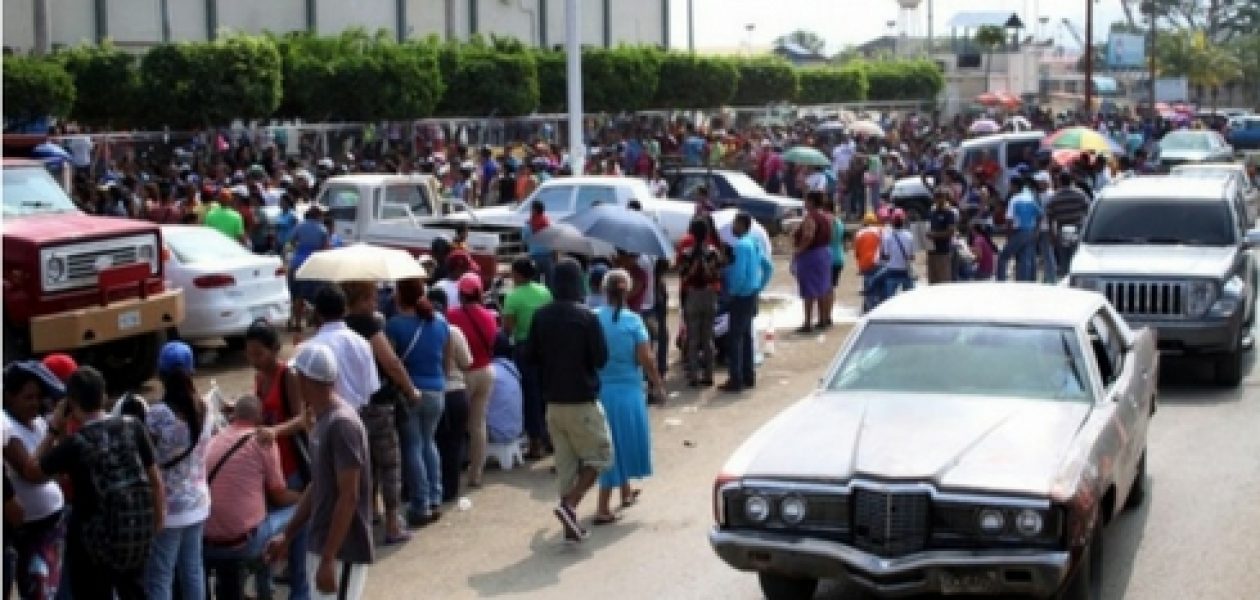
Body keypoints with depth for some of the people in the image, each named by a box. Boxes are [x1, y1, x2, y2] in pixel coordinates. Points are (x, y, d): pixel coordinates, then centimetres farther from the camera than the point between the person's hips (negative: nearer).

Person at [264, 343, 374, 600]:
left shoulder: (342, 424, -20)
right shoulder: (323, 421, 10)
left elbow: (349, 497, -22)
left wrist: (329, 559, -22)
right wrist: (287, 535, 19)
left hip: (343, 552, -10)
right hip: (322, 547, 10)